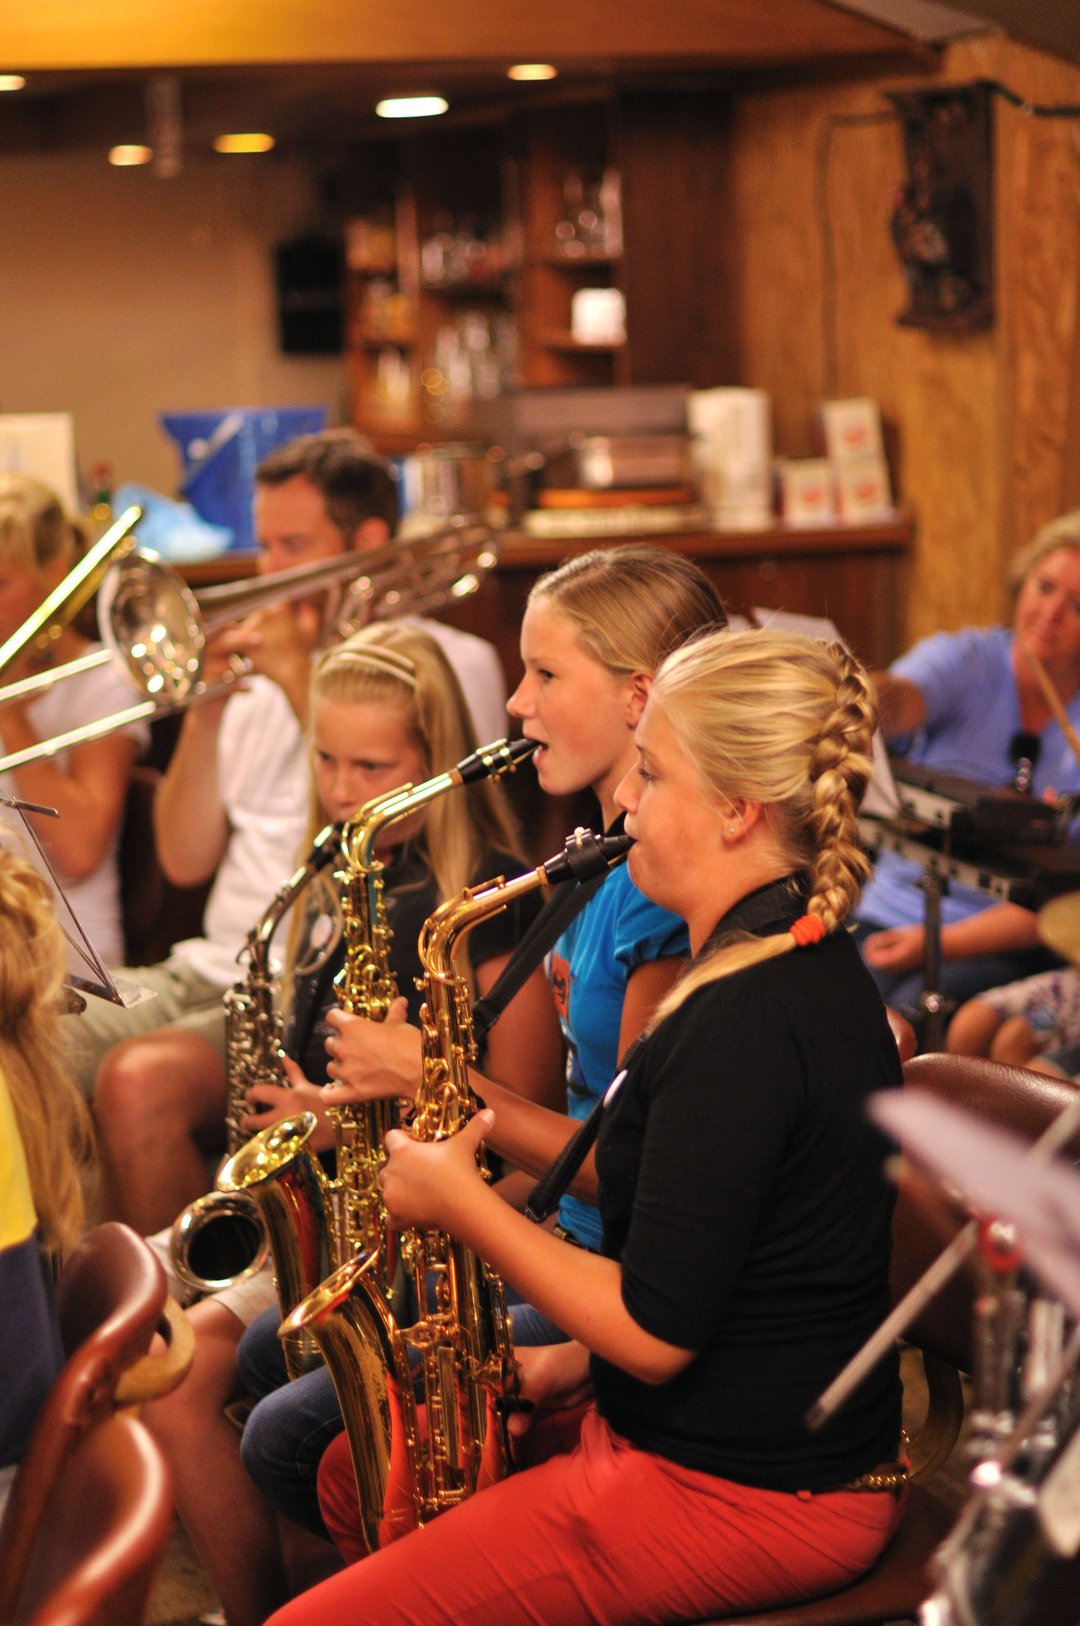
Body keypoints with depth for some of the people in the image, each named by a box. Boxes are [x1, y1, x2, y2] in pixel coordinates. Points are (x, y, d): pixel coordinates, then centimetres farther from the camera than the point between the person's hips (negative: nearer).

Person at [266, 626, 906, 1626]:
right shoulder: (809, 965, 7)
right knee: (353, 1475, 22)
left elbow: (654, 1333, -23)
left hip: (746, 1496, -10)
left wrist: (459, 1202, -13)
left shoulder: (741, 1020, -25)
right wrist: (576, 1363, 8)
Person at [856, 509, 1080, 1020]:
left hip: (1009, 946, -2)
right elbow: (902, 700, -24)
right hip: (893, 911, 2)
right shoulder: (967, 659, 1)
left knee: (909, 1016, -31)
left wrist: (940, 944, -18)